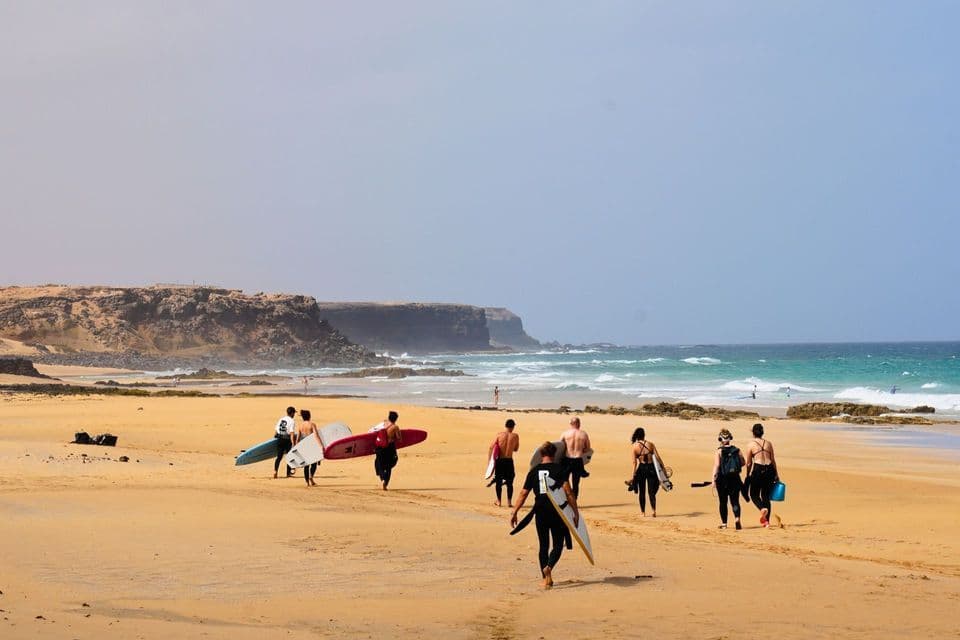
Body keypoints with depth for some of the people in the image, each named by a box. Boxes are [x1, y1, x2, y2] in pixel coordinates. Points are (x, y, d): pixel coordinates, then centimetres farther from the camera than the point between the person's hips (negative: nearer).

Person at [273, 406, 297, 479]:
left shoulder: (280, 419, 11)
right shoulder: (292, 421, -8)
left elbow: (275, 431, 12)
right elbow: (291, 434, -16)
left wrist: (275, 437, 22)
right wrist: (293, 444, -16)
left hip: (279, 440, 5)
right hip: (287, 440, -5)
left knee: (279, 456, 6)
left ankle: (275, 470, -15)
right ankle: (288, 473, 15)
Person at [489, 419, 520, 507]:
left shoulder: (499, 435, -5)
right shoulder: (515, 436, -4)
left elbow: (491, 448, -7)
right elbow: (516, 448, 10)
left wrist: (489, 460, -3)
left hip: (499, 460, 0)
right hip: (509, 461, 0)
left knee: (499, 481, 10)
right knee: (509, 482, 10)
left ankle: (499, 501, 14)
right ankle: (509, 501, 8)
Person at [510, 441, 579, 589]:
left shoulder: (534, 471, 5)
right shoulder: (558, 469, -4)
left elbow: (523, 494, 5)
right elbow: (568, 492, -11)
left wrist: (514, 512, 12)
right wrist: (576, 512, -7)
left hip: (540, 512, 3)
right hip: (557, 512, -3)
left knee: (544, 545, 13)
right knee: (557, 544, 7)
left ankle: (546, 579, 14)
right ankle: (549, 567, -20)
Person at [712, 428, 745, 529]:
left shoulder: (719, 451, -8)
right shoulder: (736, 450, 0)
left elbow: (716, 465, -13)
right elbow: (743, 462, 4)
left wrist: (714, 479, -12)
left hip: (722, 478, -2)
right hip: (735, 478, 2)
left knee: (723, 502, 11)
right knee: (735, 501, 4)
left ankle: (724, 523, 16)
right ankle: (737, 518, -20)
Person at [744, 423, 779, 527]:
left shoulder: (751, 445, 0)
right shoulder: (768, 443, 9)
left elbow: (748, 463, 2)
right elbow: (773, 460, 11)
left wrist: (748, 476, 14)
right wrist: (776, 474, 18)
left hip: (758, 469, -4)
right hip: (769, 469, 4)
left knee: (754, 494, 10)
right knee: (766, 495, 13)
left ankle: (763, 508, -20)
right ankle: (767, 521, 9)